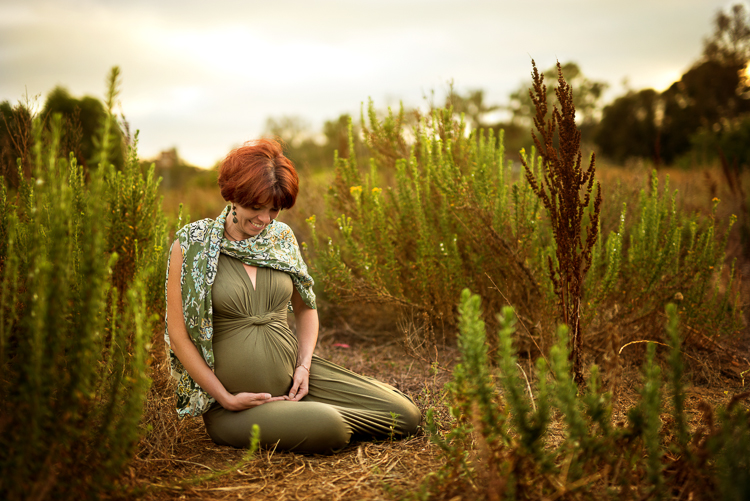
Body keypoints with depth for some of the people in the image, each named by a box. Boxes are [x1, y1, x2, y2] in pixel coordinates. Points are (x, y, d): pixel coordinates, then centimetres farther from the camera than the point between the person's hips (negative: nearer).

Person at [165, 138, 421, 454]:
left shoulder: (281, 236, 5)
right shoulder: (192, 244, -9)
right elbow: (178, 334, -8)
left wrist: (304, 366, -1)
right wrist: (226, 399, -11)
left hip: (292, 379, 5)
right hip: (233, 397, -5)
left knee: (407, 416, -3)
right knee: (325, 428, -34)